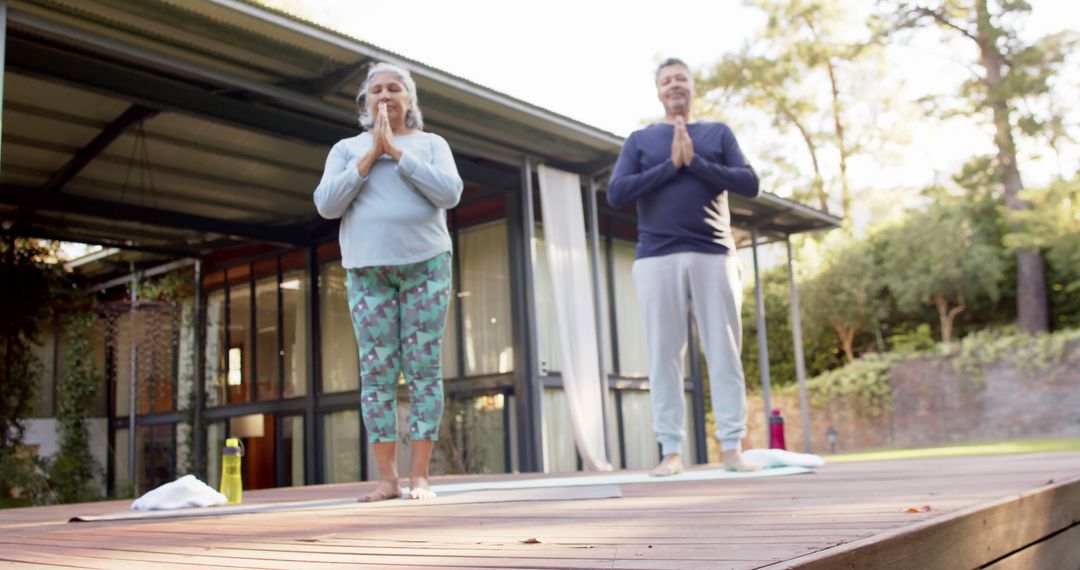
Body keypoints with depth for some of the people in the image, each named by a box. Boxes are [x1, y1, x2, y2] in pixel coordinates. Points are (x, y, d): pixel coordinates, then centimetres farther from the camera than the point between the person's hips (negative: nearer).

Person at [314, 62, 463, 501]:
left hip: (426, 263, -1)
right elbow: (326, 204, 0)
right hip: (368, 268, 1)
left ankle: (420, 474, -2)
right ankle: (386, 477, 1)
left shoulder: (431, 144, 12)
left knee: (424, 369, -5)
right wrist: (369, 157, -5)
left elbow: (450, 192, -6)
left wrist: (396, 152, -7)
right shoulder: (347, 149, 15)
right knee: (376, 371, -4)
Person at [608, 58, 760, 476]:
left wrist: (695, 162, -6)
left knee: (725, 352, -2)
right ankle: (671, 451, 0)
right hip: (657, 257, 0)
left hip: (714, 255, 1)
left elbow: (749, 184, 3)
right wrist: (671, 165, -6)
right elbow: (616, 194, 0)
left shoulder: (718, 134, 16)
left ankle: (732, 447, 2)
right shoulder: (640, 140, 14)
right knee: (664, 355, -3)